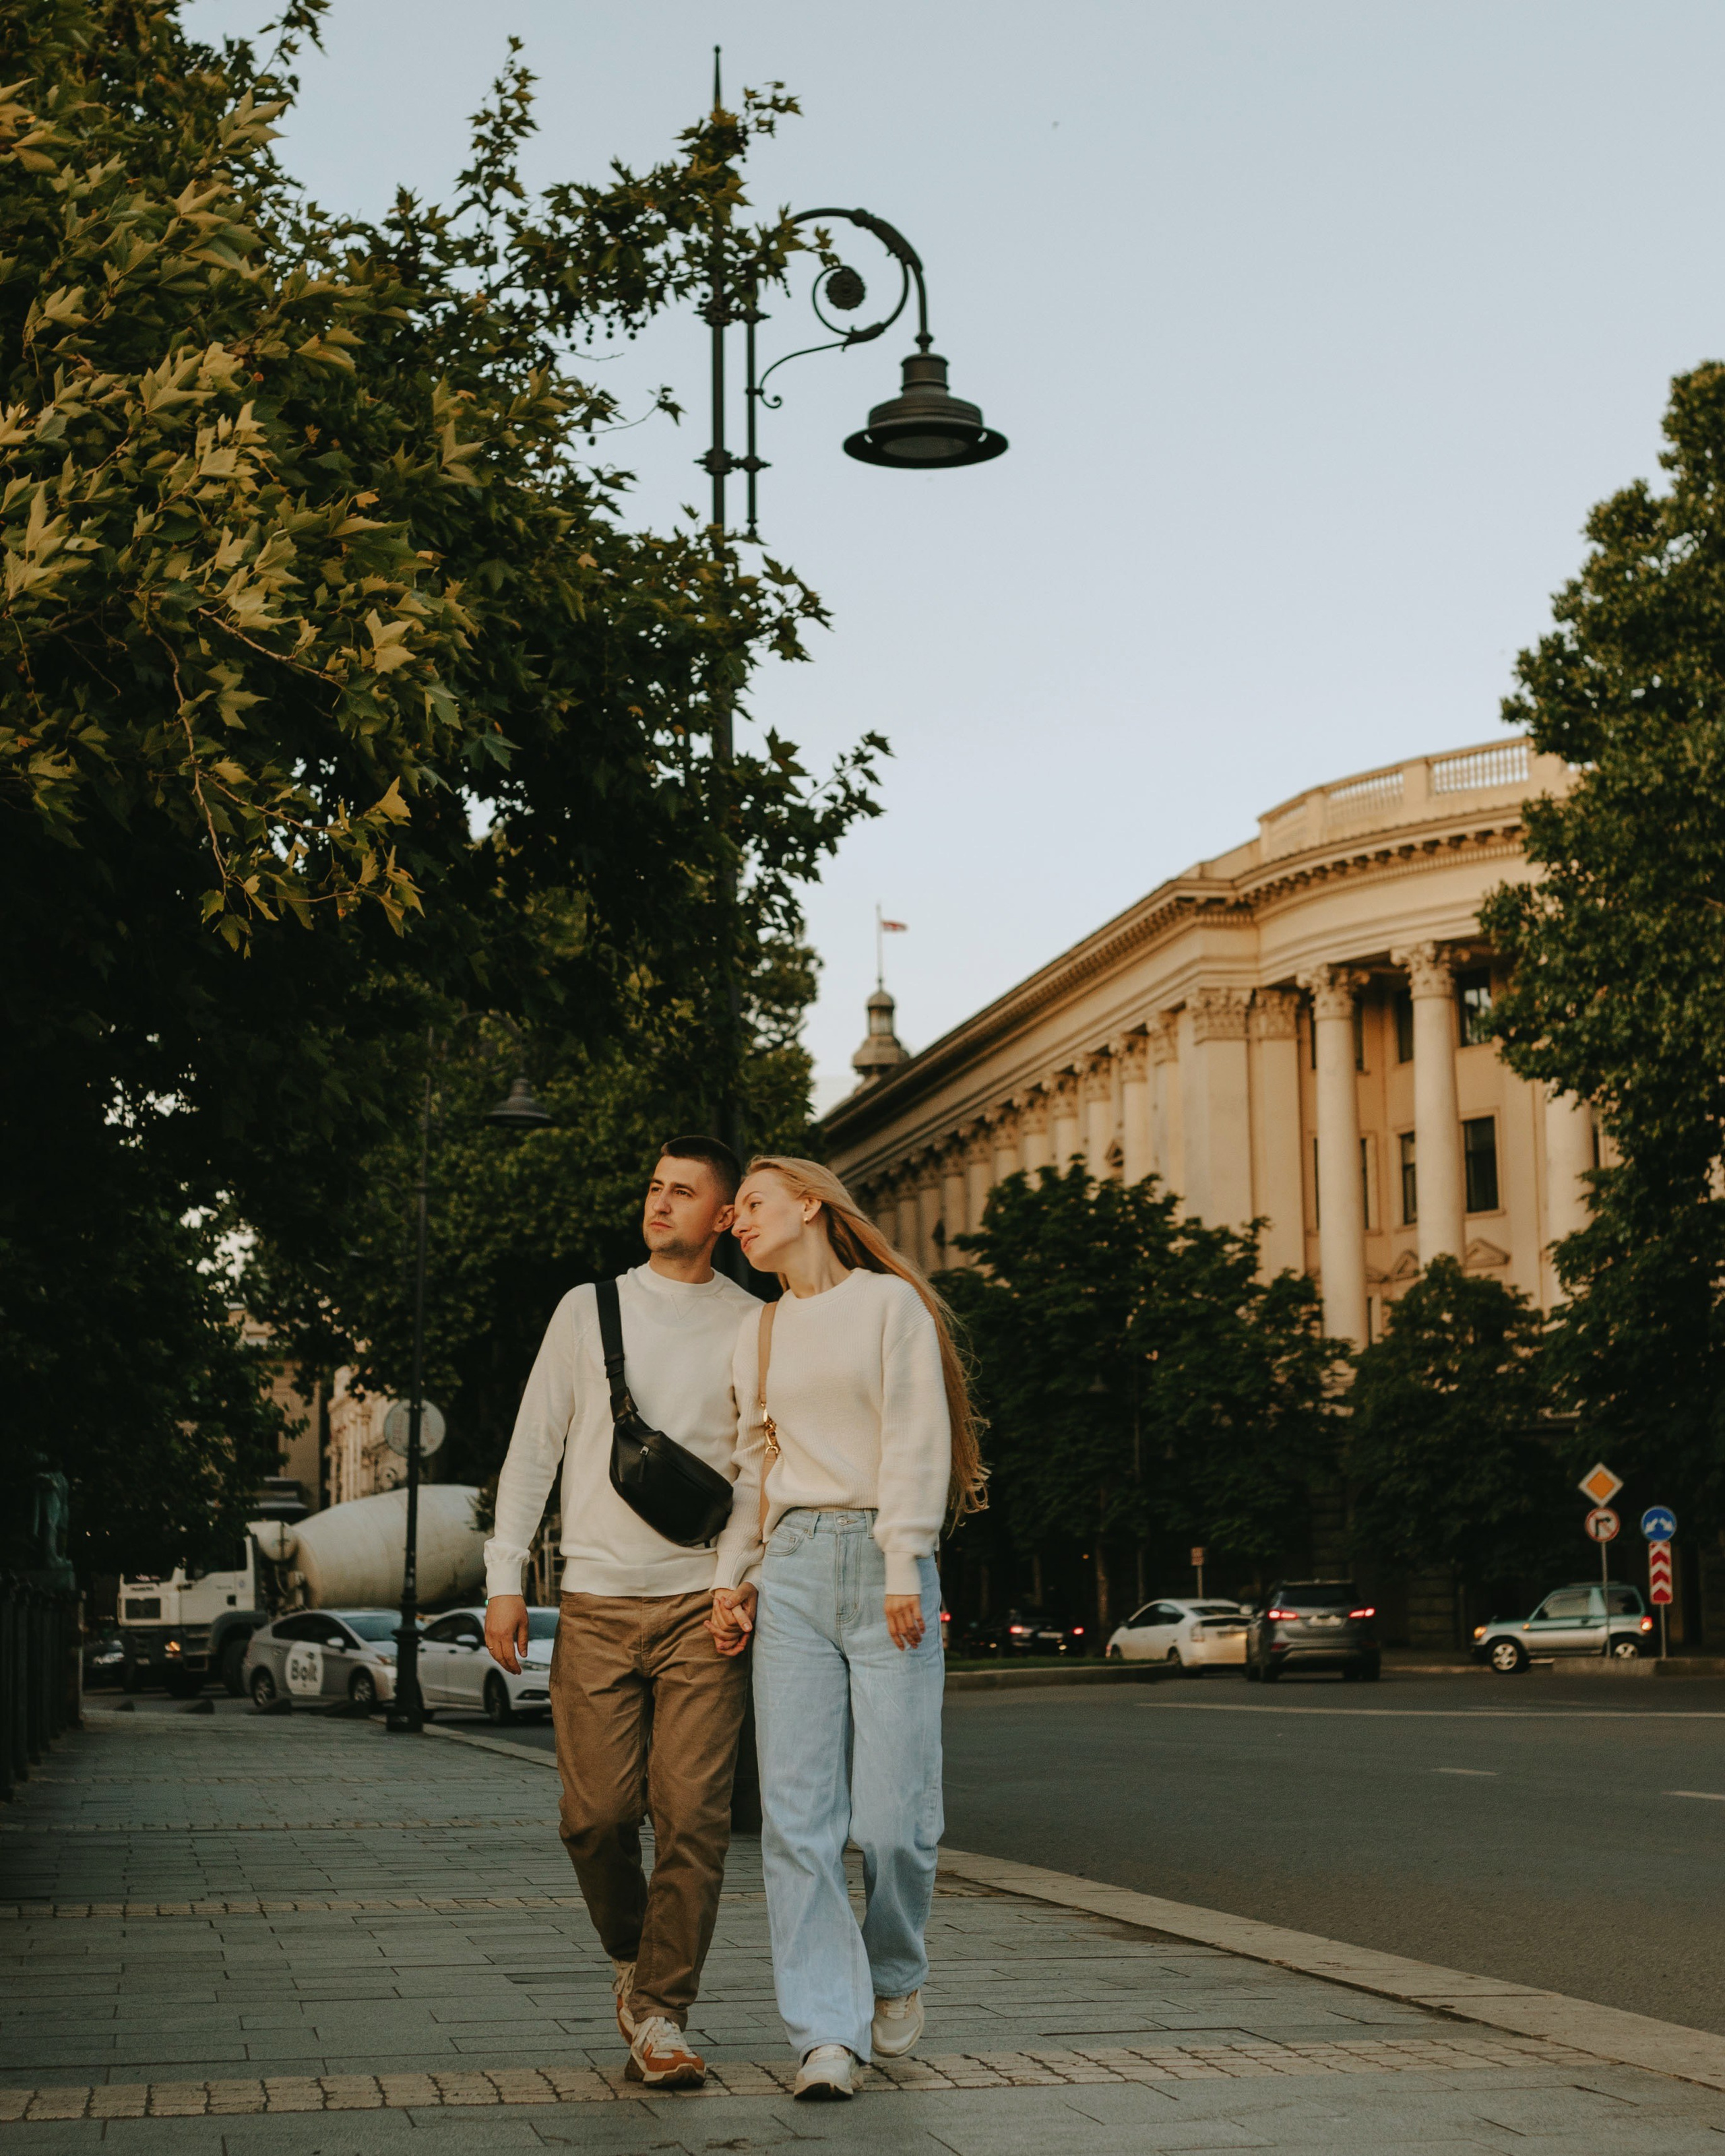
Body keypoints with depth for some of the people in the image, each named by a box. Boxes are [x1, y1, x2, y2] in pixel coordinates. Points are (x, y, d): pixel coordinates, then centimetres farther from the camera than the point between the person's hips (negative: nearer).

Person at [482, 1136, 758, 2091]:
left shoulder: (755, 1326, 9)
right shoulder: (588, 1309, 11)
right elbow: (533, 1449, 11)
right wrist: (505, 1577, 4)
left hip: (706, 1603, -1)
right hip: (597, 1600, 1)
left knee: (692, 1816, -7)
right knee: (596, 1813, -2)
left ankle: (661, 2017, 1)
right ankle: (632, 1960, 25)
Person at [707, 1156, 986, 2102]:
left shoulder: (888, 1302, 3)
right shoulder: (758, 1333, 19)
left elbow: (917, 1438, -4)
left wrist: (904, 1564, -12)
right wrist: (730, 1576, 10)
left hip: (885, 1561, -4)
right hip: (793, 1569, 4)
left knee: (893, 1816, -7)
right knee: (797, 1811, -6)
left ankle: (894, 1971, 21)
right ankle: (827, 2033, -5)